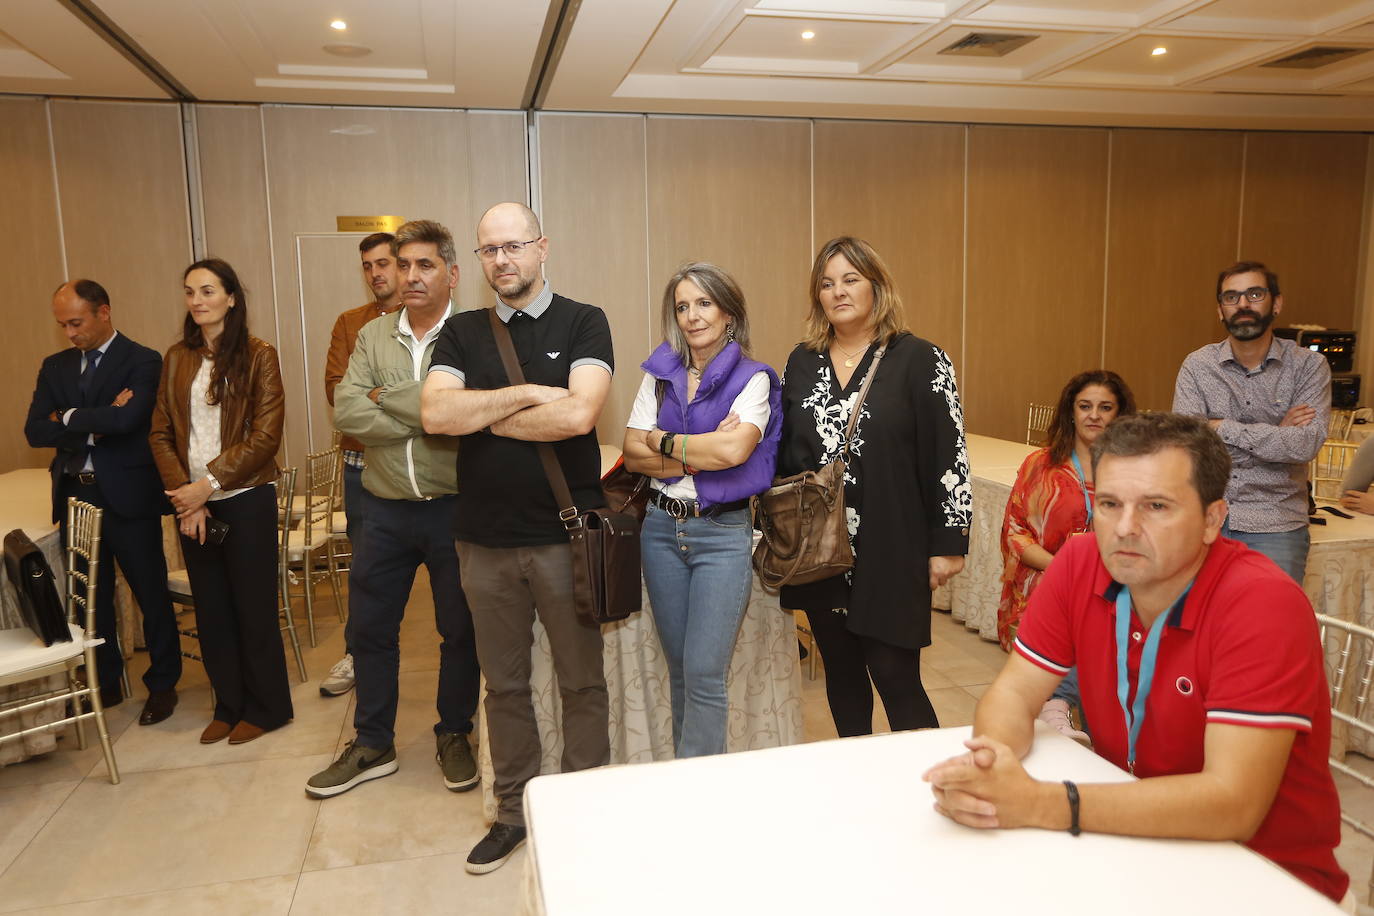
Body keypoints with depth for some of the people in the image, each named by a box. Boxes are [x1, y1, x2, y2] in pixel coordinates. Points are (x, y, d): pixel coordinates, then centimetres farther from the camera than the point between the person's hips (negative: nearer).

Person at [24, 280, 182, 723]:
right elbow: (34, 431, 1)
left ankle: (162, 685, 20)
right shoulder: (55, 367, 11)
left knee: (151, 594, 5)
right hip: (76, 496, 6)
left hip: (128, 496, -5)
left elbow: (127, 419, -22)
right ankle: (105, 683, 30)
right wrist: (94, 427, -12)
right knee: (92, 596, 15)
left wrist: (69, 418, -8)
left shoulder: (142, 361, -6)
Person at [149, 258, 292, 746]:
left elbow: (265, 436, -11)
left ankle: (265, 707, 21)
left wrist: (209, 483, -15)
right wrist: (184, 494, -7)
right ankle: (228, 706, 26)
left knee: (253, 605, 5)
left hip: (245, 499, -4)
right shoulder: (177, 358, 7)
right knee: (210, 608, 11)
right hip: (192, 502, 4)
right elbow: (161, 433, 6)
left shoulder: (258, 356, -5)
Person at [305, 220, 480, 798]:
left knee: (459, 630, 11)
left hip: (453, 507, -4)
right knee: (369, 629, 13)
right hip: (385, 510, 4)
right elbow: (346, 412, -8)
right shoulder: (373, 336, 5)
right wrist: (428, 419, -16)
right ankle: (372, 746, 32)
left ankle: (454, 736, 32)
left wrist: (388, 396, -14)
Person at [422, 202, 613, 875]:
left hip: (567, 534, -3)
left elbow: (577, 414, -18)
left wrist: (480, 415, -8)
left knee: (581, 681, 10)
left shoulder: (583, 323, -2)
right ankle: (514, 811, 32)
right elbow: (434, 414, -9)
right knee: (504, 685, 15)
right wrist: (528, 394, -14)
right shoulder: (462, 332, 7)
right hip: (486, 539, 3)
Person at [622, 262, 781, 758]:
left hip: (722, 534, -4)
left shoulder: (752, 378, -4)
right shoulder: (660, 373, 7)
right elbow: (632, 452, -1)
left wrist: (665, 442, -9)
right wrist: (701, 453, -13)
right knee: (679, 670, 13)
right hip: (661, 527, 4)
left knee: (704, 674, -6)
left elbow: (735, 448, -21)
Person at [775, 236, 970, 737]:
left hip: (891, 551, -4)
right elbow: (781, 454, 13)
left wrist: (948, 543, -8)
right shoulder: (800, 363, 8)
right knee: (840, 672, 15)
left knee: (895, 675, -2)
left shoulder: (919, 360, -5)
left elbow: (949, 455, -6)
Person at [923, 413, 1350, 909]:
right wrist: (989, 759, -29)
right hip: (1130, 837, 5)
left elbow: (1232, 802, -30)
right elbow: (1014, 693, -5)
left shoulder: (1264, 604, -23)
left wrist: (1039, 804, -35)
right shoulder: (1080, 563, -8)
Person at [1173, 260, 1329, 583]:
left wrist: (1223, 427, -13)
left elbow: (1306, 445, -15)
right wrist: (1276, 434, -11)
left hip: (1275, 527, -1)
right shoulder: (1197, 365, 0)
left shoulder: (1309, 366, -1)